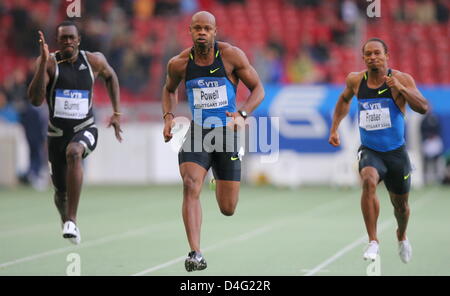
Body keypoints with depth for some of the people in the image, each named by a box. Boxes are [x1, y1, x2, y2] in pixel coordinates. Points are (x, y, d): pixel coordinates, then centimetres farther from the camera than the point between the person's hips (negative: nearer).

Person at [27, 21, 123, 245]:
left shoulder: (94, 61, -4)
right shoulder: (49, 63, -10)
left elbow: (110, 76, 20)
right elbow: (35, 100, -22)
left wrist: (117, 113, 16)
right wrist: (43, 63, -29)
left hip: (85, 128, -1)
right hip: (57, 132, 1)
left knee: (74, 152, -37)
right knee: (61, 192, 10)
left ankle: (72, 221, -38)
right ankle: (66, 222, 47)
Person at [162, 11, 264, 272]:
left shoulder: (231, 55, -9)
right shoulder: (179, 64, -3)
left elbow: (258, 89, -4)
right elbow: (170, 90, 18)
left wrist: (242, 114, -21)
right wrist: (168, 116, 0)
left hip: (227, 132, -1)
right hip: (197, 133, 1)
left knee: (228, 209, 5)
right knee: (191, 187, -25)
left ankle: (220, 180, 44)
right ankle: (195, 254, -27)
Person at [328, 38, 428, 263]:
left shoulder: (401, 79, -10)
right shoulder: (355, 80, -1)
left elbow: (424, 108, -20)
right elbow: (344, 100, 21)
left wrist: (401, 89, -32)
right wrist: (334, 129, 14)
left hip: (396, 152, 0)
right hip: (369, 151, 0)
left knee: (400, 204, 14)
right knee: (369, 181, -32)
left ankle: (402, 236, 49)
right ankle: (373, 241, -26)